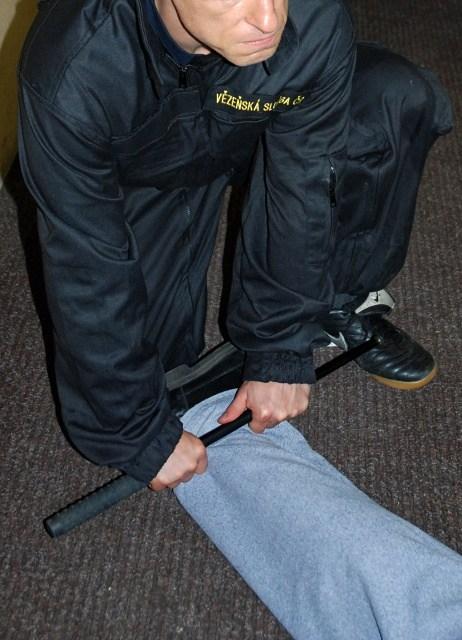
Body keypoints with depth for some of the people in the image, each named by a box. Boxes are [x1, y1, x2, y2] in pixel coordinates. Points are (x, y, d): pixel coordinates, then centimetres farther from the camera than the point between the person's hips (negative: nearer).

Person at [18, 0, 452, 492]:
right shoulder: (71, 73, -41)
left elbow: (301, 192, -22)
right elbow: (89, 275, -32)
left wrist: (280, 355, -16)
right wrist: (146, 437, -24)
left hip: (252, 130, 2)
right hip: (141, 177, -2)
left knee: (398, 97, -24)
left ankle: (342, 306, -5)